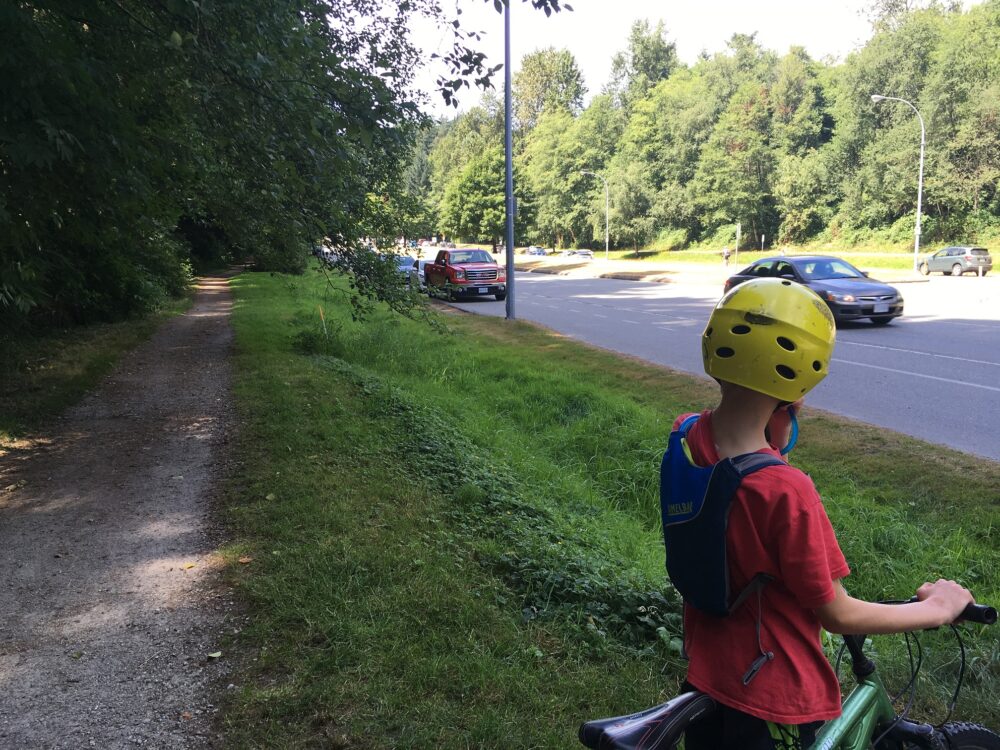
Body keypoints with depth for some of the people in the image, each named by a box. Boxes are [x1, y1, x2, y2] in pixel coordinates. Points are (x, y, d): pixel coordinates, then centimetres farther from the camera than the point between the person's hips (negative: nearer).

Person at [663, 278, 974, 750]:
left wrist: (780, 423, -11)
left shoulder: (684, 437, -14)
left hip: (703, 675, 6)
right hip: (775, 702, -5)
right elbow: (838, 615, -18)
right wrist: (937, 608, -2)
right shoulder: (787, 493, -32)